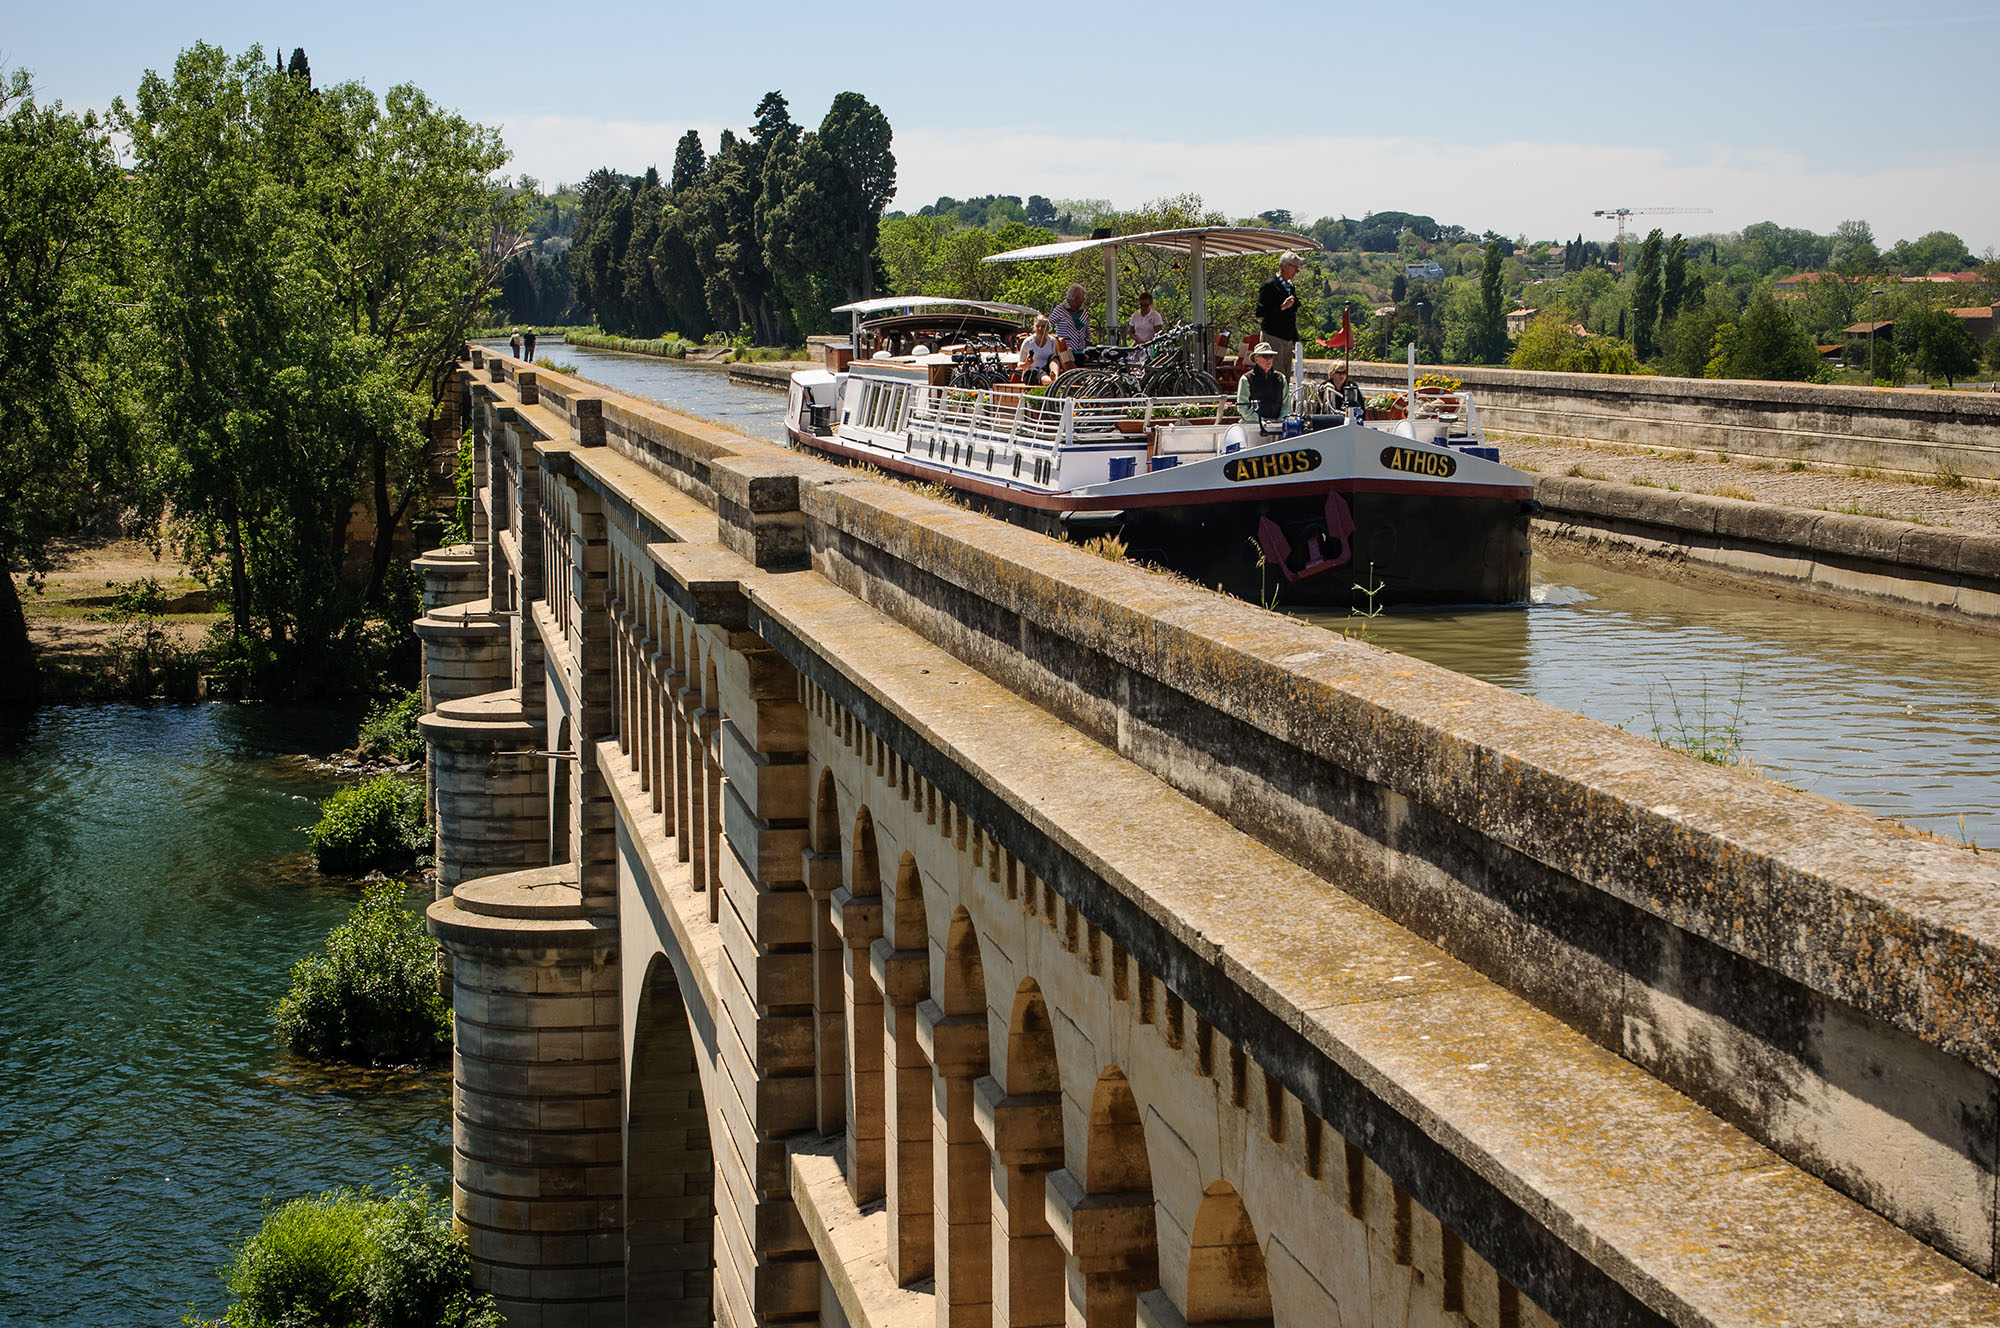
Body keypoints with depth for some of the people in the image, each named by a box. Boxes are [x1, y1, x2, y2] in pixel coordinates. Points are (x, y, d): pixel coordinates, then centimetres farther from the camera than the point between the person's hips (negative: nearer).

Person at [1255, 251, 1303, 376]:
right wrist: (1282, 307, -21)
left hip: (1288, 341, 8)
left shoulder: (1291, 287, 17)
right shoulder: (1269, 286, -7)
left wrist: (1295, 339, 18)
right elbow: (1260, 313, -15)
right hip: (1273, 339, -8)